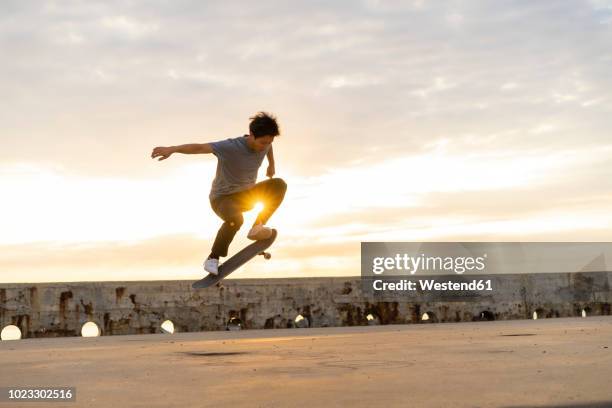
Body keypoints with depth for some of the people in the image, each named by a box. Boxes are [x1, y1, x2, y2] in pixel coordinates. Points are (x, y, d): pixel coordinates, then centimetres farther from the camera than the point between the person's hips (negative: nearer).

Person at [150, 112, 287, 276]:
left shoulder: (263, 143, -7)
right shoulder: (231, 147, -27)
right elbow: (200, 147, -39)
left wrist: (271, 165, 33)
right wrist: (172, 149, -50)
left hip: (246, 195, 6)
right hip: (222, 198, -6)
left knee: (279, 185, -16)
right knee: (235, 218, -39)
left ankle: (257, 228, -10)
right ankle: (213, 258, -20)